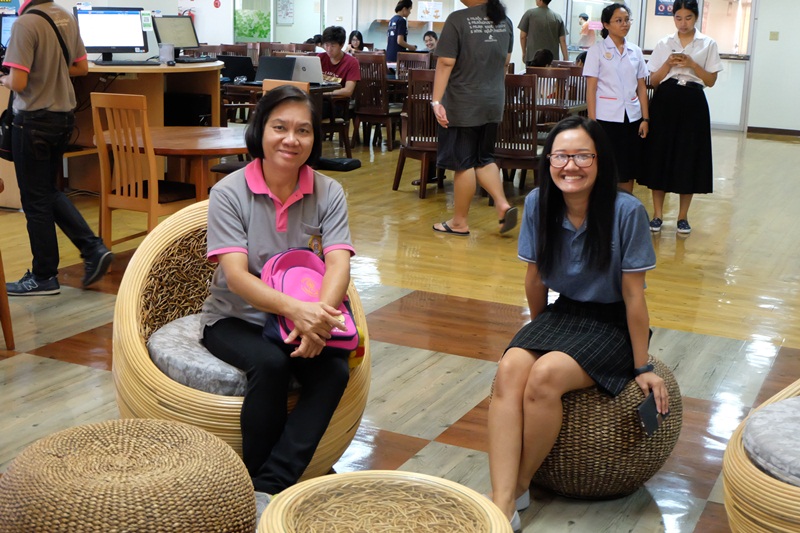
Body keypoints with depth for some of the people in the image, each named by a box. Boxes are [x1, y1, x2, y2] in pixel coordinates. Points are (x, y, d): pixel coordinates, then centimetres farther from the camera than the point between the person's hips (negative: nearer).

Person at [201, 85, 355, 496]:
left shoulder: (328, 193, -2)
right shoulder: (229, 193, -9)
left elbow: (338, 265, -14)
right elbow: (237, 276, -20)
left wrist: (320, 315, -36)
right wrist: (295, 308, -38)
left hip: (305, 318, 3)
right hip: (235, 319, -2)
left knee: (335, 369, -27)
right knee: (270, 364, -33)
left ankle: (268, 489, -23)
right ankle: (254, 475, -12)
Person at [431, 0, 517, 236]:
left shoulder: (458, 20, -14)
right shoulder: (504, 21, 6)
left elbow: (446, 63, -18)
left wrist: (436, 101, -18)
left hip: (463, 105, -6)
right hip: (494, 103, 6)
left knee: (463, 163, 3)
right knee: (484, 158, 18)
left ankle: (459, 222, 13)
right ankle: (503, 205, 3)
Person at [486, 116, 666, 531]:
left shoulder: (626, 211, -20)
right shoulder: (538, 203, -7)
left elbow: (633, 294, -13)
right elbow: (535, 278, 6)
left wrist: (642, 367, -6)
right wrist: (538, 334, 17)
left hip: (613, 325, -4)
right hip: (563, 312, 4)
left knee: (544, 376, -30)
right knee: (509, 369, -26)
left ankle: (519, 488, -10)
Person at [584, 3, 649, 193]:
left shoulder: (636, 51, 10)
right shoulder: (597, 50, -2)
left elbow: (641, 87, 11)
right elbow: (591, 89, -5)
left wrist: (645, 118, 3)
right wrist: (592, 122, -11)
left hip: (632, 117, 4)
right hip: (606, 117, -4)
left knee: (629, 170, 7)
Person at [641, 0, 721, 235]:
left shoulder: (708, 44, 4)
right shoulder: (664, 44, 7)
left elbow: (711, 80, 1)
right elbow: (653, 81, 6)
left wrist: (692, 64, -12)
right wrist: (669, 64, -11)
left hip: (693, 103, -1)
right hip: (665, 102, 1)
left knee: (689, 157, 1)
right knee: (660, 154, 1)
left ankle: (683, 216, 13)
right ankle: (657, 214, 11)